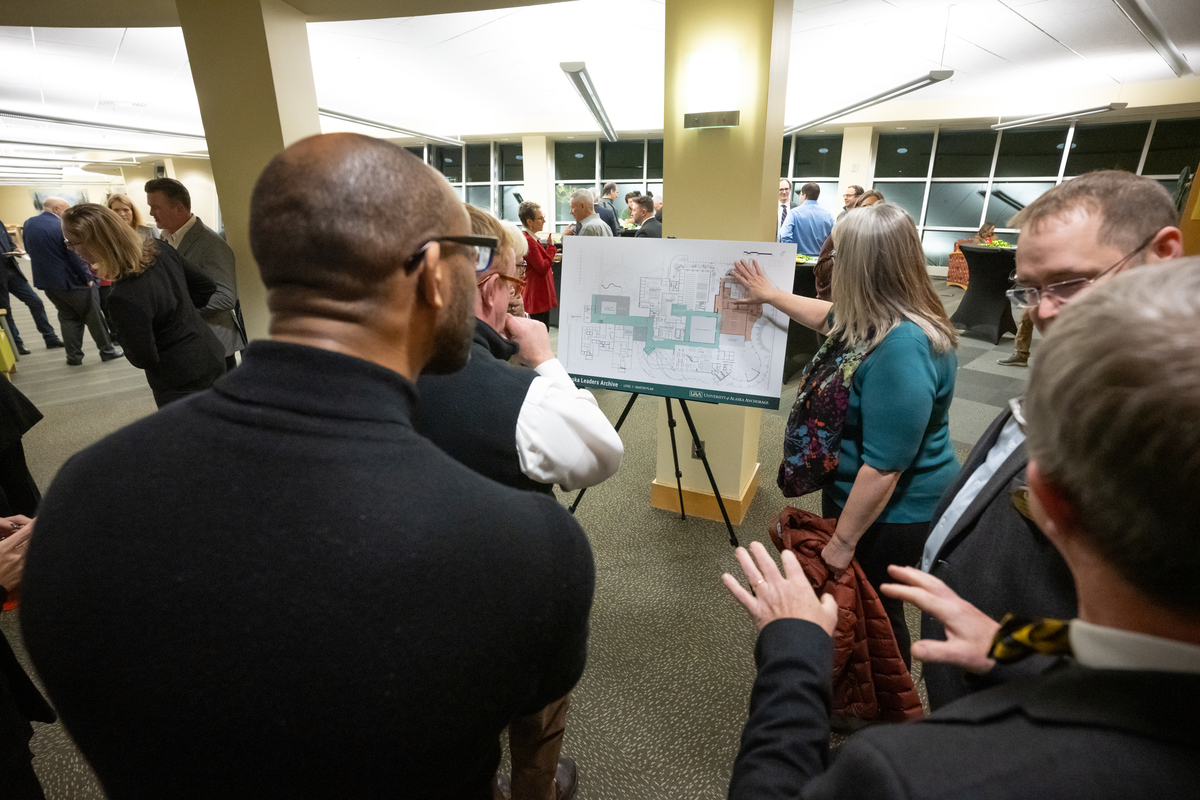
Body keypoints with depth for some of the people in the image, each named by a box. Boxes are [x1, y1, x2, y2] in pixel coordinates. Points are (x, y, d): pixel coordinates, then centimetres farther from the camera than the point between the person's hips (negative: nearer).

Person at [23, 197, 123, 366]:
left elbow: (29, 250, 17)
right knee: (94, 317, 6)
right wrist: (88, 278, -9)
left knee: (68, 317, 15)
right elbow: (76, 256, -18)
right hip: (71, 281, -7)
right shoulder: (62, 226, -16)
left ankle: (73, 356, 15)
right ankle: (107, 350, 13)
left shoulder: (28, 224, 6)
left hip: (45, 281, 7)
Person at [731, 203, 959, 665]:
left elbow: (885, 466, -30)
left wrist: (843, 541, -21)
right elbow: (831, 318, 22)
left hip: (891, 511, -9)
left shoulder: (902, 347, -32)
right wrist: (770, 294, 30)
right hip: (854, 490, 9)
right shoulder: (881, 320, -2)